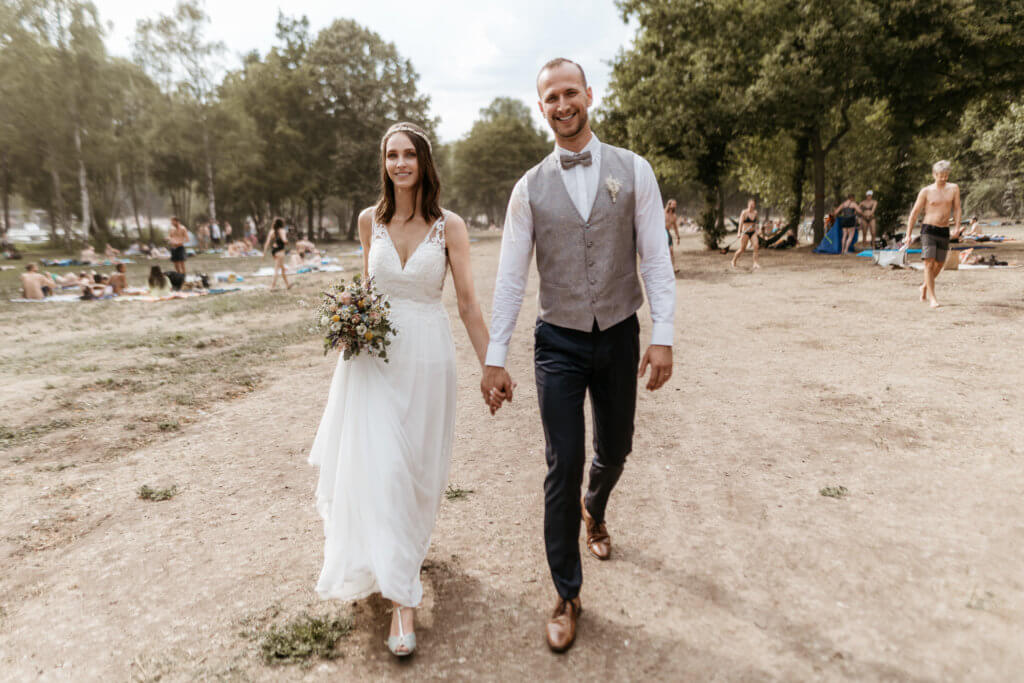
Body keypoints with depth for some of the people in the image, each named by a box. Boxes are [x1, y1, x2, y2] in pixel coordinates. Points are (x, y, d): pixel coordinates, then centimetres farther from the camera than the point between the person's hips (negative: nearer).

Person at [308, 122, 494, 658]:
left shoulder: (449, 226, -3)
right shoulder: (370, 220, 4)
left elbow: (468, 301, -2)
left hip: (427, 356, -1)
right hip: (376, 353, 1)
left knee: (417, 468, 8)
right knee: (380, 467, -3)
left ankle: (402, 567, 30)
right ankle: (402, 598, 14)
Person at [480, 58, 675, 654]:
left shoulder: (633, 170, -1)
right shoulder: (530, 188, 0)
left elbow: (657, 258, -4)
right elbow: (511, 277, -1)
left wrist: (663, 337, -12)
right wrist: (495, 358, -4)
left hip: (620, 337, 1)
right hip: (559, 343, -1)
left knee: (615, 449, 17)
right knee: (564, 467, 0)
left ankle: (595, 511, 54)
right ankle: (567, 596, 19)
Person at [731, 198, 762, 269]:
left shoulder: (755, 212, 7)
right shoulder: (744, 212, -10)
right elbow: (741, 223, -19)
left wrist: (756, 230, 23)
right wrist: (739, 233, -29)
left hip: (753, 233, 4)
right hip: (745, 233, -4)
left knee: (756, 246, -17)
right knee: (742, 249, 1)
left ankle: (755, 264, -18)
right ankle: (734, 260, 28)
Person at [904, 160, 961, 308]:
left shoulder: (953, 189, 7)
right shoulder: (926, 192, -1)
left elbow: (957, 209, 6)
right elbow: (914, 213, 1)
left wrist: (957, 227, -9)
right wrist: (909, 234, -2)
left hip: (944, 231, 4)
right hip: (928, 230, -3)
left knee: (939, 264, 10)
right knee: (929, 263, -13)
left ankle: (925, 286, 35)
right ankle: (932, 297, -9)